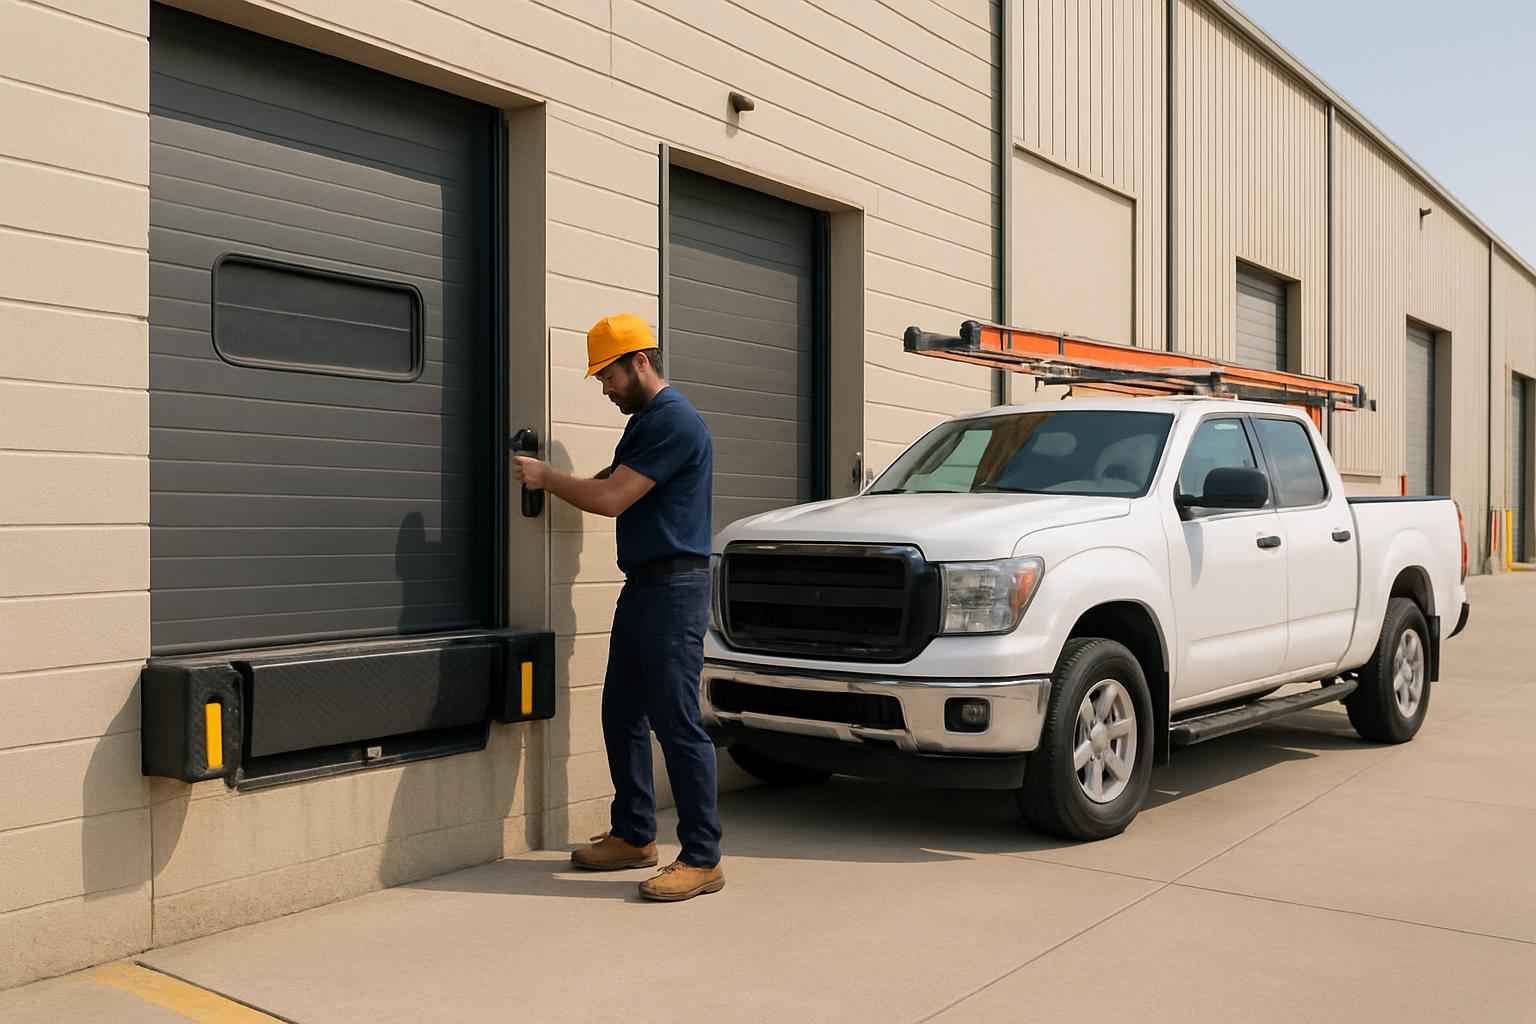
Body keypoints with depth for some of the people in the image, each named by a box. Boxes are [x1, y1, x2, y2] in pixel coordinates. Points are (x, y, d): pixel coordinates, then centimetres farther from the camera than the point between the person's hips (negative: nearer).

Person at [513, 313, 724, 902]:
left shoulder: (675, 421, -14)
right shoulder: (645, 421, 19)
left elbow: (611, 499, -16)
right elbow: (612, 486, 19)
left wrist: (546, 478, -4)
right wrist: (547, 479, 7)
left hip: (674, 588, -10)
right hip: (642, 587, 10)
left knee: (677, 724, -8)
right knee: (621, 716, 14)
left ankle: (702, 859, -2)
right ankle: (634, 836, 26)